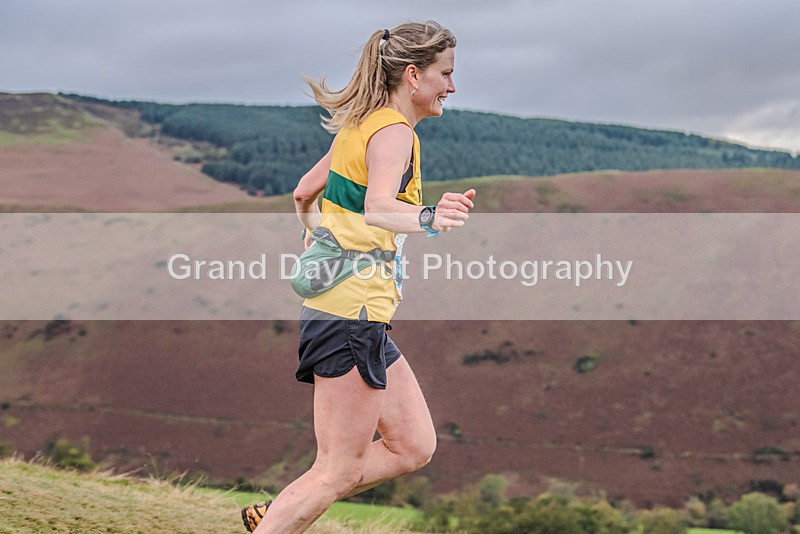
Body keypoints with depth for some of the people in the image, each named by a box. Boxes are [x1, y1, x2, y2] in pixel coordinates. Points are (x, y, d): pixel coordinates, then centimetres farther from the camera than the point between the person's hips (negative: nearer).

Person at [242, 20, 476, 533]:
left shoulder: (361, 126, 15)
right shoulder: (394, 131, -13)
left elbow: (304, 194, 26)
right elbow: (378, 207, -34)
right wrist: (426, 218, -52)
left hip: (335, 307, 10)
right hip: (353, 313, -10)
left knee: (414, 446, 11)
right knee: (340, 472, -5)